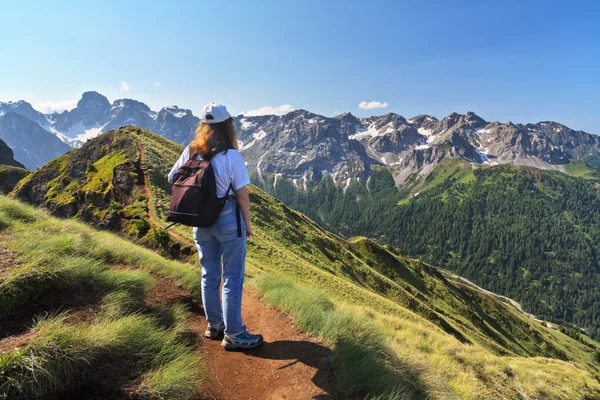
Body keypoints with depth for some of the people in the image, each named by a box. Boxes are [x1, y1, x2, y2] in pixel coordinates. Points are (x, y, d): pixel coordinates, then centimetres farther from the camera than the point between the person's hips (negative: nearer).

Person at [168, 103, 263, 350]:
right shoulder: (231, 155, -16)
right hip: (228, 221, -5)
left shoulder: (191, 151, -2)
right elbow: (242, 193, -13)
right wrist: (247, 223, -3)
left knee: (210, 275, 17)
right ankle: (233, 334, 14)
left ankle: (214, 325, 32)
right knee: (233, 277, 5)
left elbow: (172, 179, 10)